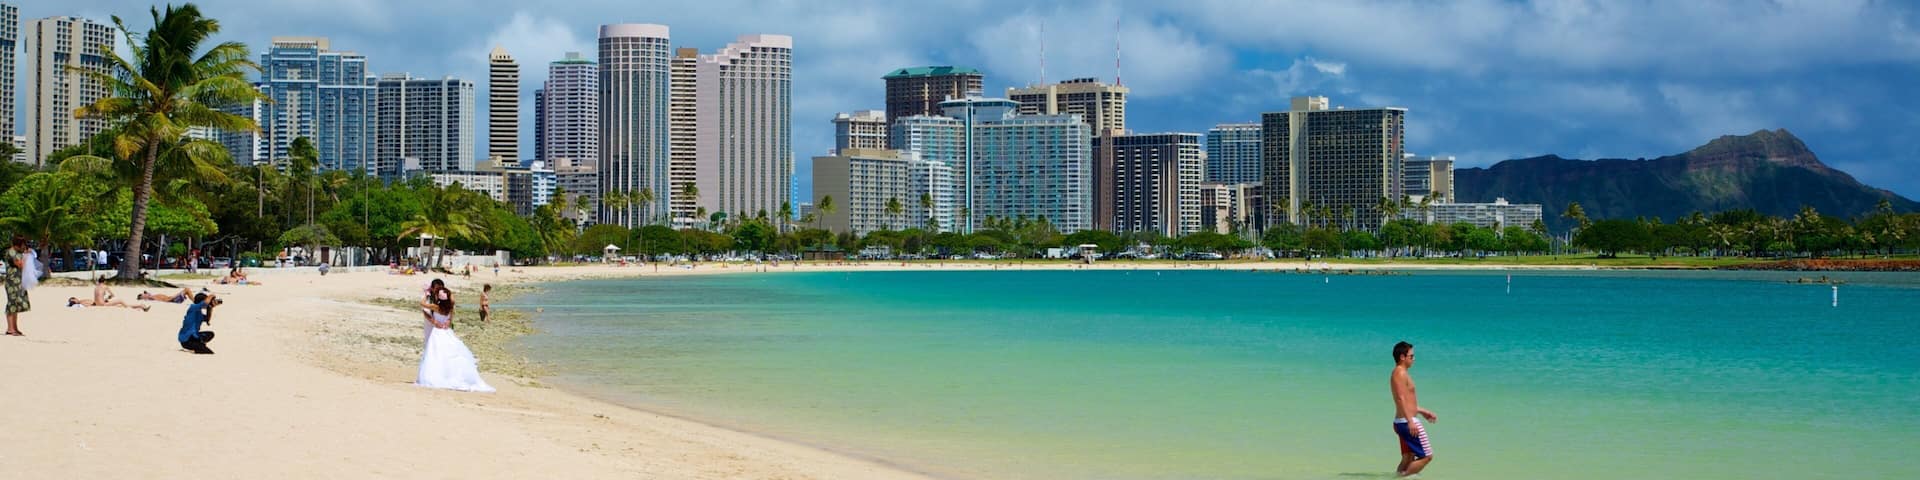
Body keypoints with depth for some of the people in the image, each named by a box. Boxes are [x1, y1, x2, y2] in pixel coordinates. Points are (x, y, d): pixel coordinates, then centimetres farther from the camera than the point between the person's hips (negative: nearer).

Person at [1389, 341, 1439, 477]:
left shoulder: (1398, 373, 17)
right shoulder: (1401, 373, -14)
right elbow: (1401, 398, -24)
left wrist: (1423, 411, 30)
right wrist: (1410, 421, -29)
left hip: (1402, 422, 10)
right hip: (1407, 422, -10)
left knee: (1408, 458, 14)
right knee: (1427, 456, -6)